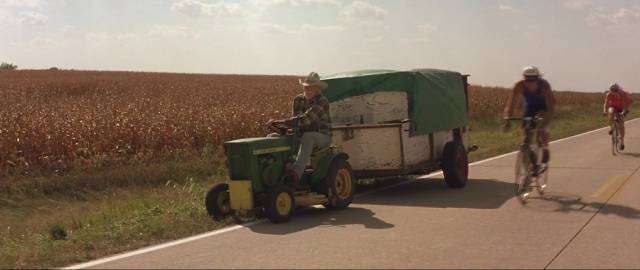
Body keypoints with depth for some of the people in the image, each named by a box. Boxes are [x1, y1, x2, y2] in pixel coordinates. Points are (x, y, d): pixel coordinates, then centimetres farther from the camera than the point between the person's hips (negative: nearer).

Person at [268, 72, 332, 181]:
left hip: (322, 136, -7)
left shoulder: (322, 102, -18)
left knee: (307, 137, -42)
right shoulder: (298, 100, 5)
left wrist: (280, 122, -32)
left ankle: (297, 171, -55)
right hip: (302, 135, 7)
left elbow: (305, 119, -29)